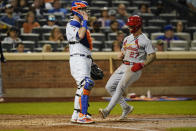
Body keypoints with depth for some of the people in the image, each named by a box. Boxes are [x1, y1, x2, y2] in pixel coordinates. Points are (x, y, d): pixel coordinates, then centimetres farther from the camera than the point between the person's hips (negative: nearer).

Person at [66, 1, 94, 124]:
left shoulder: (82, 25, 22)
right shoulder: (71, 25, -7)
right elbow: (80, 35, -27)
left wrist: (92, 62, 21)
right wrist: (85, 21, -14)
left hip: (86, 59, 10)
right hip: (78, 58, -10)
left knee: (82, 88, 11)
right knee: (86, 85, -21)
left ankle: (76, 116, 16)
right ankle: (82, 116, -25)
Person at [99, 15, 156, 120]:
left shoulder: (144, 40, -7)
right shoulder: (127, 38, 17)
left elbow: (152, 55, -10)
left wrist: (142, 64, -24)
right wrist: (122, 55, 0)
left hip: (134, 68, -8)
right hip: (124, 66, 9)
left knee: (120, 87, -22)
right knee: (109, 87, 1)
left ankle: (107, 110, -26)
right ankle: (126, 108, 11)